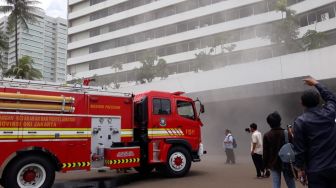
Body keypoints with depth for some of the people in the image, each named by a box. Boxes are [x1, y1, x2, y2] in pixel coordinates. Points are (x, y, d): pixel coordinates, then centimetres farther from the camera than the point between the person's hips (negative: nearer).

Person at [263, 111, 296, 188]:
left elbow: (265, 152, -3)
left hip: (274, 164, -1)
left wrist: (266, 164, 6)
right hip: (287, 164, 1)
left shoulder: (267, 136, -7)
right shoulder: (287, 134, -5)